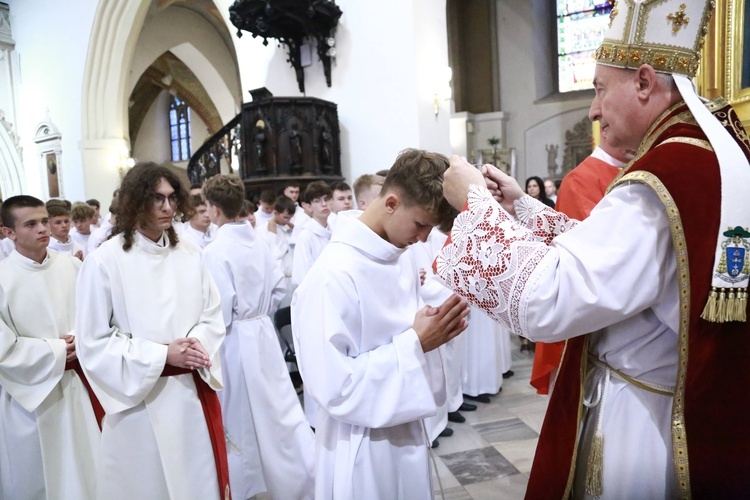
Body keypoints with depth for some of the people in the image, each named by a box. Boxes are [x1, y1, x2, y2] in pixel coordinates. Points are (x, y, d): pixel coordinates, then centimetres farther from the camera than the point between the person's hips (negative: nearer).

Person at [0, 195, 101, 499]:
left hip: (79, 386, 3)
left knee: (90, 473, 17)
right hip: (31, 393, -3)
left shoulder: (72, 266, -4)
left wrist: (80, 342, -14)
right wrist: (56, 352, -12)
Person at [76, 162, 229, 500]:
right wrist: (162, 355, -17)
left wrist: (197, 346, -15)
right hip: (140, 400, -3)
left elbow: (213, 317, 6)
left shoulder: (190, 255, 1)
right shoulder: (104, 261, -12)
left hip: (194, 392, 4)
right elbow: (92, 344, -10)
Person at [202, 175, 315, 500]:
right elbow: (279, 287, 6)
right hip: (263, 334, 6)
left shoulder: (214, 251, -18)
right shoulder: (259, 243, 0)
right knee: (282, 410, 12)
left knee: (238, 421, 12)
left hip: (234, 341, -5)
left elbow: (220, 310, -19)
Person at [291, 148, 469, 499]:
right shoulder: (334, 274, -27)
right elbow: (333, 387, -26)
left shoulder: (402, 257, -1)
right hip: (363, 446, -7)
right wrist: (416, 344, -26)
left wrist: (435, 329, -10)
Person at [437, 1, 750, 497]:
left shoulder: (667, 174, -28)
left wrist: (477, 201, -17)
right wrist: (520, 206, 5)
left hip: (643, 426, -9)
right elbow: (607, 252, 10)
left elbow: (542, 300, -28)